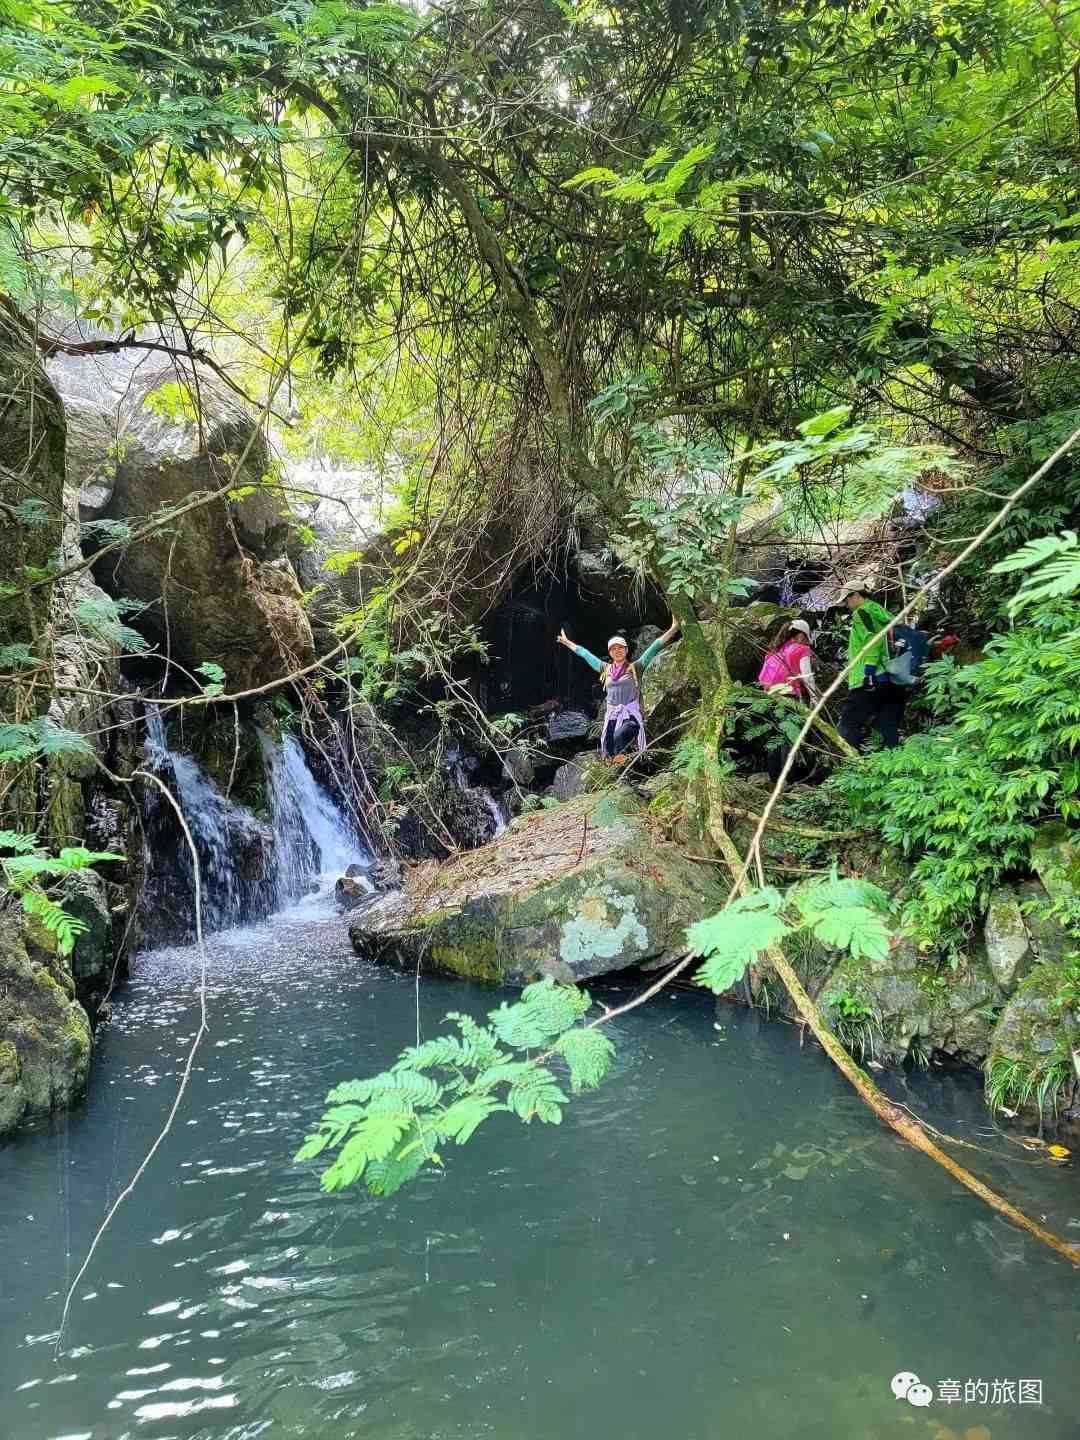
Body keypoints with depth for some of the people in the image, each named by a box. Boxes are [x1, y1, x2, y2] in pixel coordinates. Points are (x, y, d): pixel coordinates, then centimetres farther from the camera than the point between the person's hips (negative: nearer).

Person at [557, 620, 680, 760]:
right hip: (611, 717, 4)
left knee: (618, 738, -33)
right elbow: (585, 654, 25)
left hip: (631, 717, -4)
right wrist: (567, 642, 35)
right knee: (607, 754, -10)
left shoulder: (635, 668, 5)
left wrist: (673, 629, -4)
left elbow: (655, 648, 0)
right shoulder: (605, 669, 15)